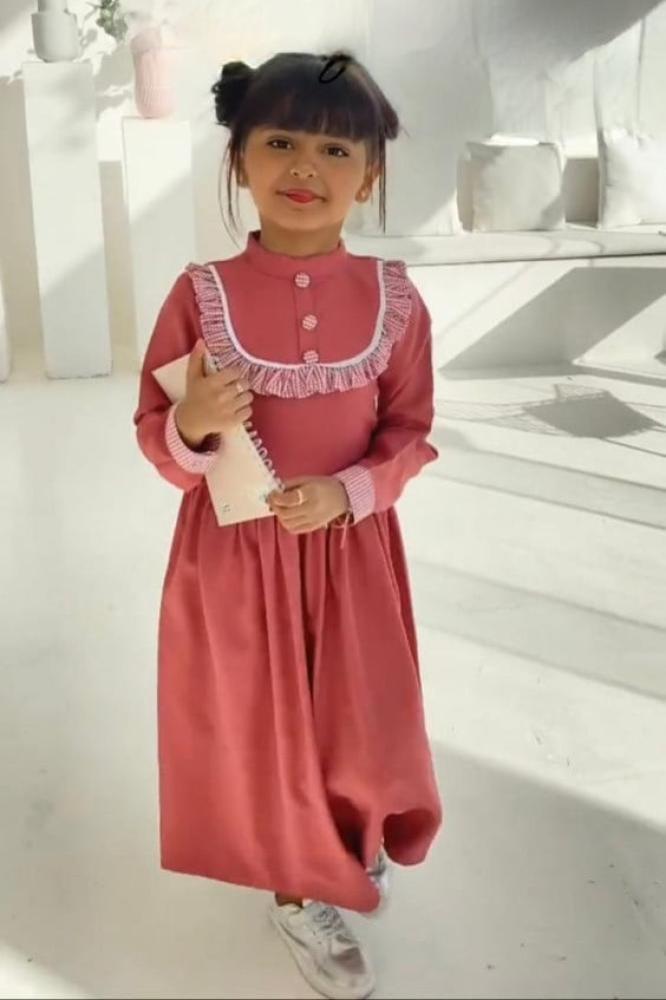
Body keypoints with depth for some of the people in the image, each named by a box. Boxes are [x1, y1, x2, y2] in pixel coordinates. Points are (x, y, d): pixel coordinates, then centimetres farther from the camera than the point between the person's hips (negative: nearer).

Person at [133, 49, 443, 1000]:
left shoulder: (393, 298, -8)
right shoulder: (201, 294, -12)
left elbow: (412, 433, -1)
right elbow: (154, 435, -4)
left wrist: (345, 492, -17)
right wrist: (193, 428, -27)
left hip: (351, 548, 1)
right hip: (234, 551, -1)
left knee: (356, 712, 14)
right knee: (256, 716, 13)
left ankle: (347, 835, 50)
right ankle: (299, 892, 39)